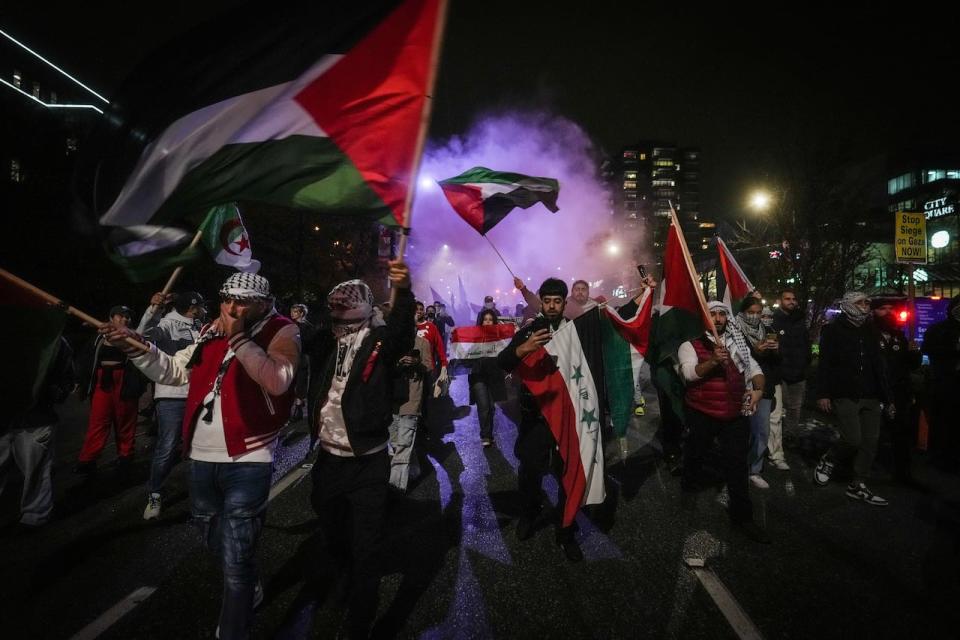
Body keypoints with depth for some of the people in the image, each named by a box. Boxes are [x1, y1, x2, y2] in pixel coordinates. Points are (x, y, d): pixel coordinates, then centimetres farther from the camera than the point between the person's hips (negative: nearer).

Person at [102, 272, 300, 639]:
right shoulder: (212, 332, 9)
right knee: (215, 542, 26)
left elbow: (277, 382, -25)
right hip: (201, 459, 7)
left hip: (247, 463, -7)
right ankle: (247, 590, 52)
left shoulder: (282, 332, -9)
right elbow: (173, 371, 13)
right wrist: (135, 347, -1)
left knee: (236, 558, 1)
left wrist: (238, 338, -22)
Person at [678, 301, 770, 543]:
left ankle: (742, 517, 13)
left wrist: (758, 389, -8)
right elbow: (689, 373, -20)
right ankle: (689, 487, 40)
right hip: (702, 414, -3)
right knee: (695, 456, 14)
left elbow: (754, 369, 12)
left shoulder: (737, 346, 12)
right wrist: (713, 361, -35)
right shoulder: (690, 346, -4)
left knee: (737, 465, 4)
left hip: (735, 414, 3)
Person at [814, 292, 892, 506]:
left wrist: (888, 397, 10)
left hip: (870, 397, 6)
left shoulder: (871, 331, 14)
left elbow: (879, 366, 15)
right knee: (853, 440, -13)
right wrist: (823, 394, -14)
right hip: (845, 396, -6)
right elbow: (824, 365, -7)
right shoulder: (833, 331, -2)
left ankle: (858, 486, 14)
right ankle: (827, 461, 16)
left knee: (870, 442, 3)